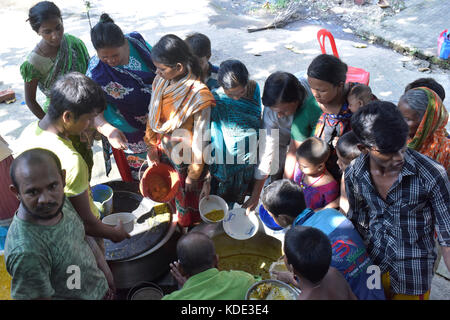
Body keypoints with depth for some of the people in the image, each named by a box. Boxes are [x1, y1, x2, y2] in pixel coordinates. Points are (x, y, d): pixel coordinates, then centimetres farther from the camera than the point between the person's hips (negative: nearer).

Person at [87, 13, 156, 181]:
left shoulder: (136, 40, -17)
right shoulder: (96, 72, -28)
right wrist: (108, 130, -45)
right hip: (127, 133, -4)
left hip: (155, 117, 4)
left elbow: (158, 68, 1)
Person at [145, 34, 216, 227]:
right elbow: (153, 116, 4)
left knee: (187, 203, 19)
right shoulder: (161, 81, -11)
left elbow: (200, 139, -22)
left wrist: (193, 175, -14)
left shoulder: (198, 96, -30)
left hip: (186, 159, -5)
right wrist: (152, 146, 10)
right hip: (165, 152, 6)